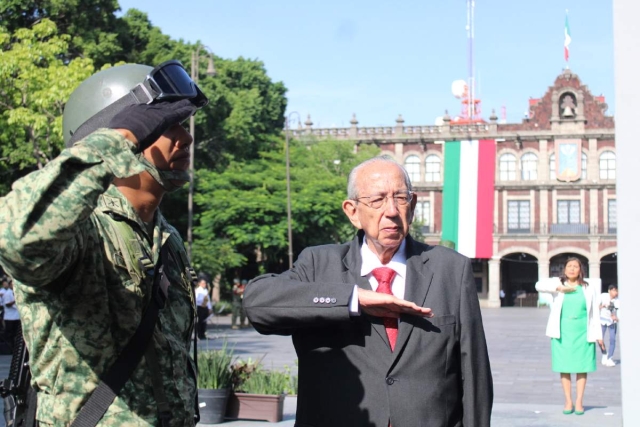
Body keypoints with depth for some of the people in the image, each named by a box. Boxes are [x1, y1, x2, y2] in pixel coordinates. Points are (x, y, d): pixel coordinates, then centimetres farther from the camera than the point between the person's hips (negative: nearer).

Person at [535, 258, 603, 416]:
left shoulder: (589, 287, 6)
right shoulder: (558, 283, 4)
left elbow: (594, 311, 7)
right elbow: (539, 285, -14)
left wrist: (598, 334, 5)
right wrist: (559, 288, -23)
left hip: (582, 332, 0)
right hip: (563, 332, 0)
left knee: (582, 366, 0)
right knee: (564, 366, 1)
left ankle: (579, 402, 6)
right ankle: (568, 401, 9)